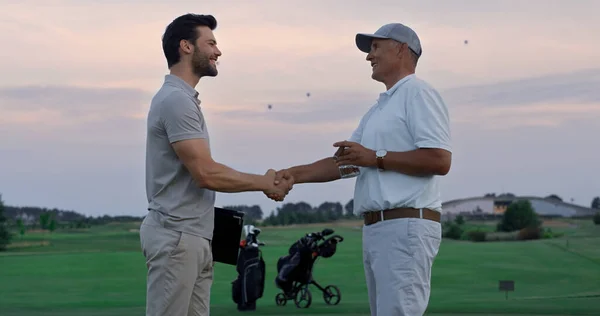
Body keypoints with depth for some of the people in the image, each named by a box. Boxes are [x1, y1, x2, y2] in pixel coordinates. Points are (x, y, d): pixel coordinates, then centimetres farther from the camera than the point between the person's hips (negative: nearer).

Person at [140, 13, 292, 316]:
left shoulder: (182, 98, 18)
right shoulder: (175, 99, -15)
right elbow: (206, 173, -19)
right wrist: (265, 183, -9)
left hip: (193, 237, 10)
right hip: (176, 237, -10)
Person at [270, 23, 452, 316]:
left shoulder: (417, 94, -5)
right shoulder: (378, 109, 25)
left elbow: (440, 161, -16)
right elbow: (343, 163, 23)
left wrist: (376, 158, -13)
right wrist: (294, 174, 10)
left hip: (406, 226, -9)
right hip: (375, 228, 10)